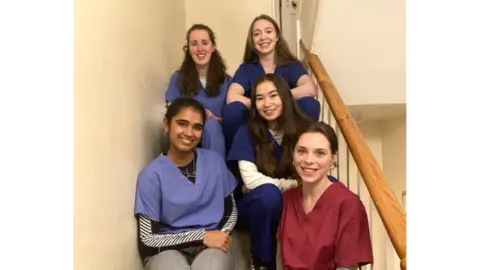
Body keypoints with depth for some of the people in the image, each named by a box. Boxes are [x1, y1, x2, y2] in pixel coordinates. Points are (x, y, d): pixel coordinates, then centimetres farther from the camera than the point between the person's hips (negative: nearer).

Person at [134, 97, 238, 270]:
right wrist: (202, 236, -16)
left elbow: (231, 211, 13)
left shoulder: (214, 161, 2)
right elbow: (147, 239, -9)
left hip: (212, 246, 2)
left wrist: (219, 235, -9)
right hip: (167, 250, -1)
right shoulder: (152, 175, -8)